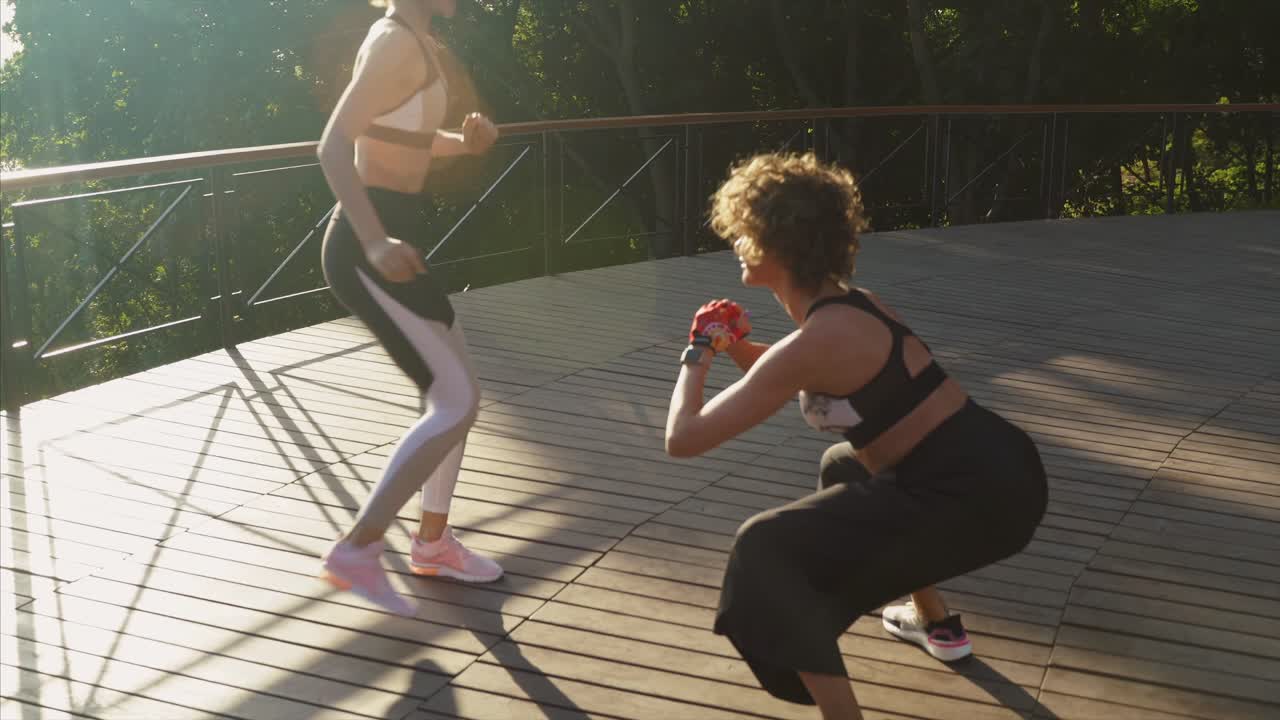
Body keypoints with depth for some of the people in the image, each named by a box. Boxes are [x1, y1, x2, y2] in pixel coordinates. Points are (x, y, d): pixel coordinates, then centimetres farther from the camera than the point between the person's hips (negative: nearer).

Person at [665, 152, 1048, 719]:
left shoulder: (813, 343, -17)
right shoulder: (854, 306, 9)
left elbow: (683, 439, -15)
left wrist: (698, 355, 2)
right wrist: (737, 348, 11)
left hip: (974, 497, -9)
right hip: (1001, 468, 9)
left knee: (766, 551, -6)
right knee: (845, 467, 35)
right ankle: (938, 625, 47)